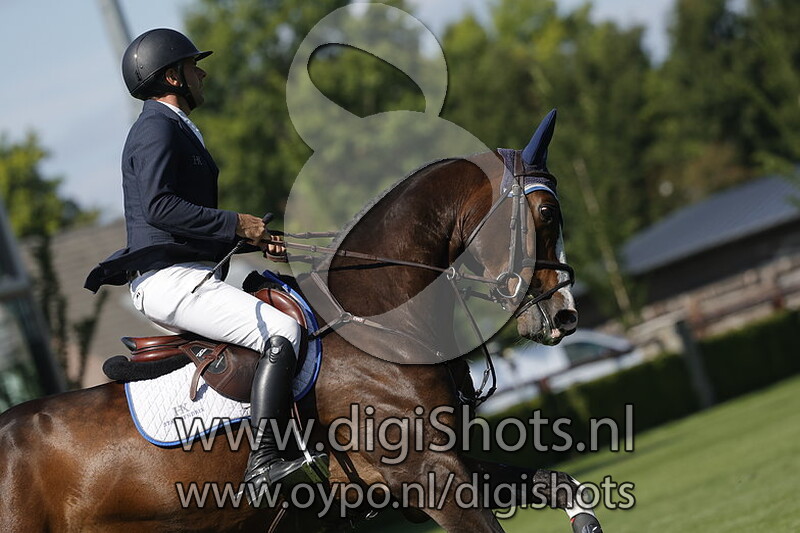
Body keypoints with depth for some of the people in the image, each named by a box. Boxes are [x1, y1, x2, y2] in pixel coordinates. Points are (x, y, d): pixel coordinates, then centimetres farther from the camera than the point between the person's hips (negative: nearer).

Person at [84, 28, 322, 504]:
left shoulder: (178, 131, 25)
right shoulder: (157, 129, -9)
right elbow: (159, 207, -24)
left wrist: (255, 241, 15)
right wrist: (237, 223, -20)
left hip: (187, 275, 11)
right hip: (169, 280, -11)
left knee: (286, 312, 18)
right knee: (282, 331, -23)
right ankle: (263, 464, -31)